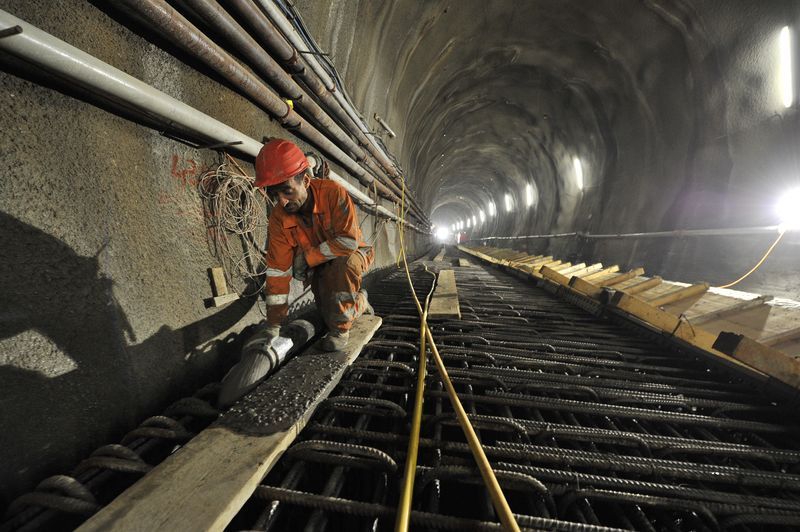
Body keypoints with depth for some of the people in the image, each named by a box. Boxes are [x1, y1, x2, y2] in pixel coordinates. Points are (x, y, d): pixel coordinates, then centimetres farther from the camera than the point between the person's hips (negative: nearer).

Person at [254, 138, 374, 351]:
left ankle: (340, 328, -14)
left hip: (352, 256, -3)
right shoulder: (278, 219, -17)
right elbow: (277, 271, -16)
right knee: (329, 316, -7)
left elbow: (349, 240, -32)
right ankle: (359, 301, 29)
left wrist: (307, 257, -25)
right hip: (320, 269, 4)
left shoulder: (332, 192, -28)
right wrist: (273, 325, -16)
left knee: (343, 264, -37)